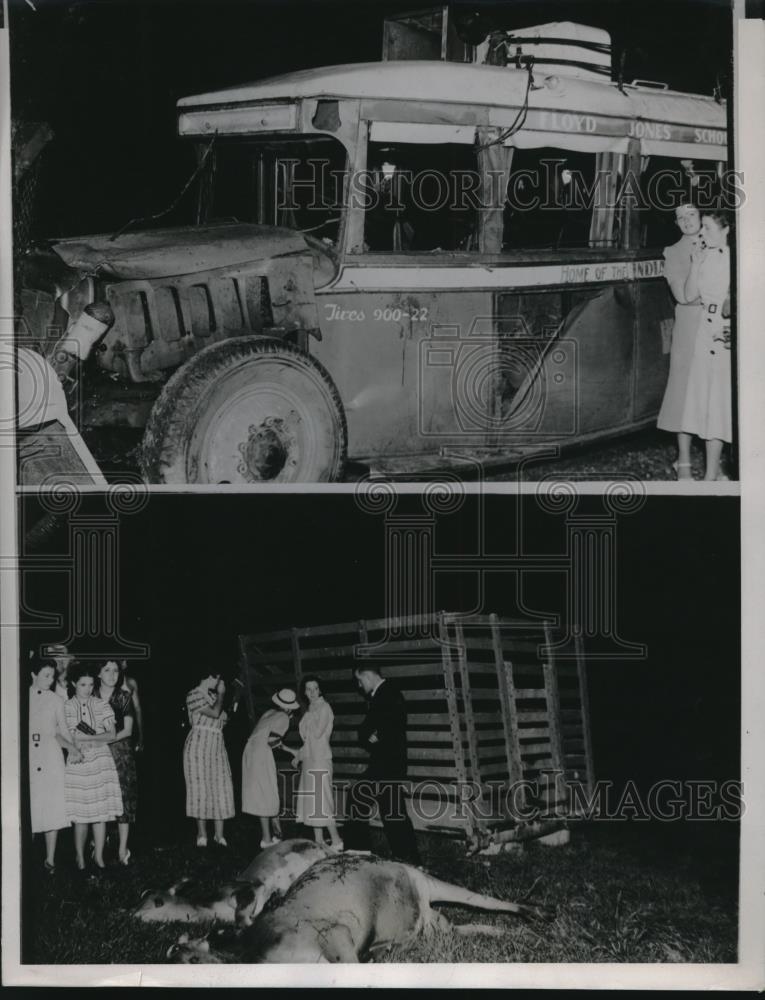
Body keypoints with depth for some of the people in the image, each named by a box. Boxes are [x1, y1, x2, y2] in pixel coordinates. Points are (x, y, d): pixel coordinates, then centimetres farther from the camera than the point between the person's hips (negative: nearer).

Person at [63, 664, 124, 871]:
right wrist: (99, 736, -7)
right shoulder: (67, 707, 2)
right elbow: (72, 738, -6)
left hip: (101, 762, 2)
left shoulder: (100, 705, 8)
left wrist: (86, 737, -7)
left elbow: (112, 734, 2)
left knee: (101, 811, 0)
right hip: (78, 763, -2)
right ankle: (80, 857, 11)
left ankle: (99, 856, 9)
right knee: (80, 814, -1)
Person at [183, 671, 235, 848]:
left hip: (217, 748, 7)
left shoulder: (212, 695, 18)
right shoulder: (194, 695, -7)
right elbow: (214, 713, -15)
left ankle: (219, 835, 0)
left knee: (220, 789, -1)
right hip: (199, 746, -7)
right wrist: (221, 694, -6)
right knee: (201, 789, -5)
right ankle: (202, 835, 2)